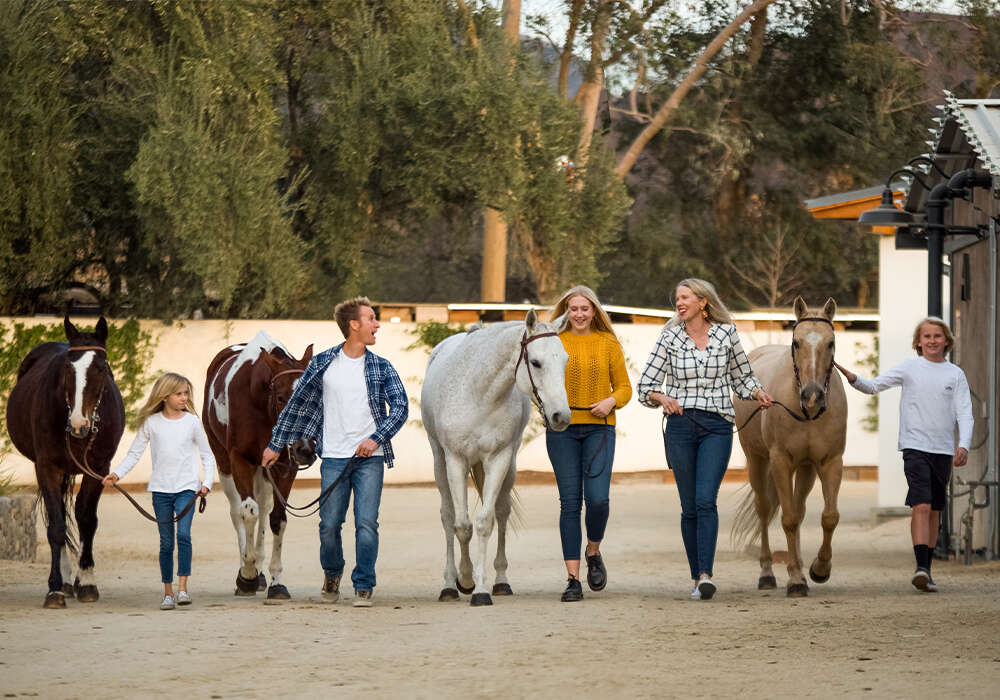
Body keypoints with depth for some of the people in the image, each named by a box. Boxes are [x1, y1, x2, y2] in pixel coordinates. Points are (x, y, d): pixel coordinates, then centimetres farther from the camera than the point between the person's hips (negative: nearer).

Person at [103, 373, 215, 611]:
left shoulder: (192, 422, 2)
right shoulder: (151, 422, 2)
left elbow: (207, 456, 7)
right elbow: (135, 453, 6)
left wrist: (207, 482, -6)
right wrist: (117, 473, -8)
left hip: (186, 488, -1)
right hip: (161, 490, 1)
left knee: (183, 534, -18)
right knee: (166, 542, 4)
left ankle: (183, 587, -16)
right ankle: (168, 592, 11)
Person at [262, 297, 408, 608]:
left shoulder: (381, 368, 4)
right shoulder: (322, 364, 3)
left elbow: (400, 407, 1)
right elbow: (296, 403, 11)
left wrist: (376, 438, -14)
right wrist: (275, 444, 13)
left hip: (369, 457, 0)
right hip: (334, 458, 0)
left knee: (367, 524, -8)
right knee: (329, 525, 2)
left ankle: (363, 587, 3)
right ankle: (332, 573, 30)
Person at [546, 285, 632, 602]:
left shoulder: (608, 343, 7)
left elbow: (624, 386, 10)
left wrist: (611, 401, -11)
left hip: (599, 427, 0)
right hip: (562, 428, 0)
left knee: (598, 498, -13)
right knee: (570, 502, -2)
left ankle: (594, 552, 18)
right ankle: (573, 579, 2)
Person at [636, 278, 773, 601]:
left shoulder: (726, 332, 3)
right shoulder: (670, 337, 3)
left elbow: (741, 376, 16)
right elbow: (646, 386, 5)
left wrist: (757, 393, -4)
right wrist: (661, 398, -16)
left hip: (717, 426, -1)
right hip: (680, 425, 1)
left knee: (705, 500, -16)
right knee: (689, 506, 4)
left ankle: (706, 575, -23)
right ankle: (697, 576, 14)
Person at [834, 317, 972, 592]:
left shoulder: (955, 374, 7)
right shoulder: (909, 368, 3)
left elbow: (964, 413, 2)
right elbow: (875, 385, 1)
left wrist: (963, 445, -12)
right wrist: (853, 379, -20)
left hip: (943, 449, 3)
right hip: (915, 447, -3)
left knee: (934, 510, 8)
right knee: (921, 505, -17)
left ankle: (926, 570, 16)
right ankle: (921, 567, -25)